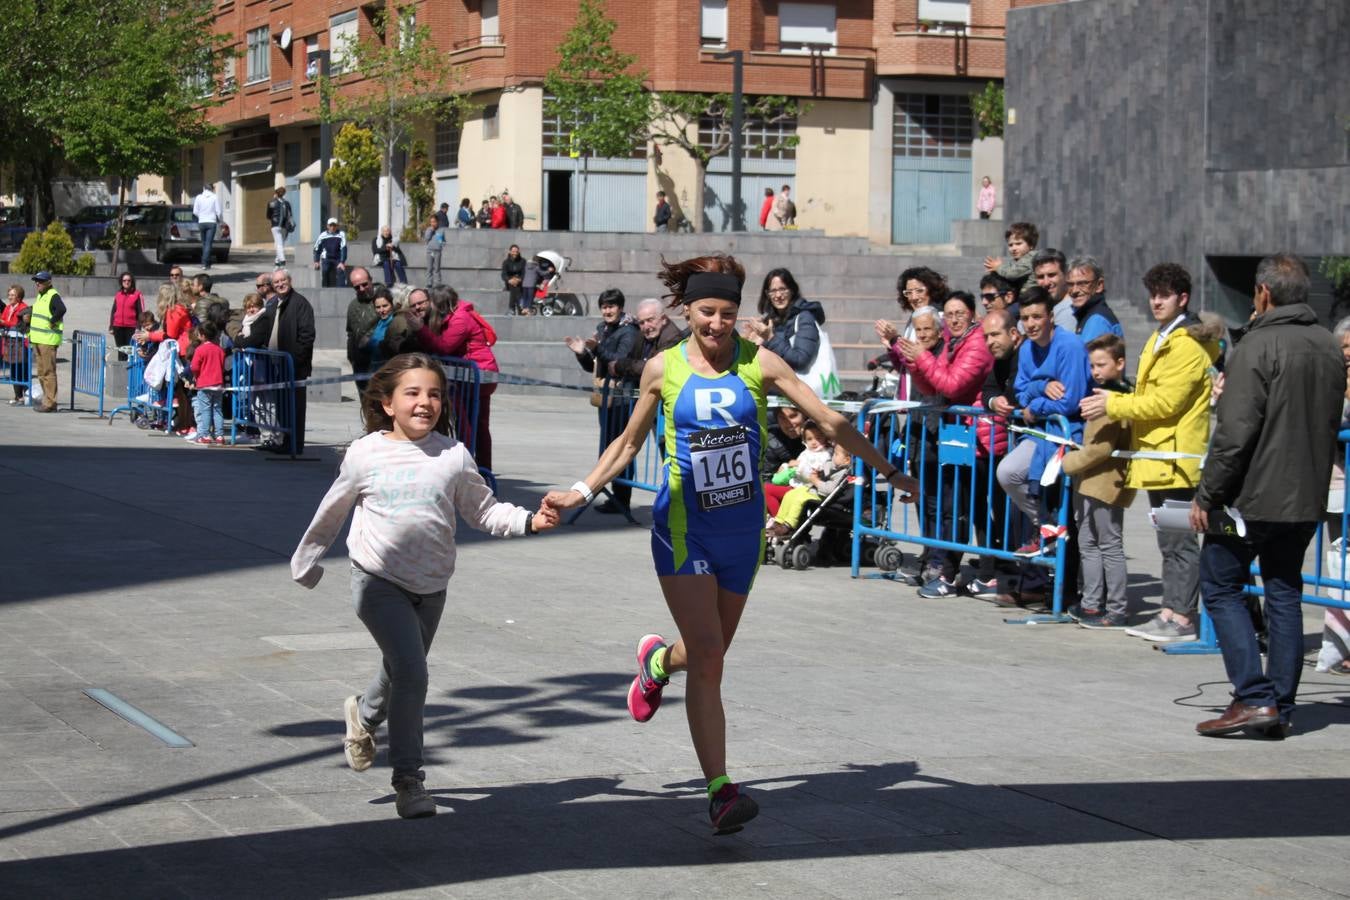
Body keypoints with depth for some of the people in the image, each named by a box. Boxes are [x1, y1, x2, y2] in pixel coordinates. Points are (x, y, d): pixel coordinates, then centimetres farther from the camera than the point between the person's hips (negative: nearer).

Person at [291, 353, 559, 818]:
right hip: (379, 579, -4)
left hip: (431, 584, 4)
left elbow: (484, 510, 4)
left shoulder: (453, 456, -1)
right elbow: (333, 510, 10)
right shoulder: (366, 454, -4)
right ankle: (407, 779, -4)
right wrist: (308, 557, 20)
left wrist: (529, 521, -13)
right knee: (410, 671, -16)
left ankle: (364, 715, 54)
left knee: (402, 671, 19)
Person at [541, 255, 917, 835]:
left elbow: (830, 422, 0)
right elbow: (629, 443, 13)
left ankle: (658, 661, 50)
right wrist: (581, 492, 3)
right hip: (684, 525, -2)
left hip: (742, 525, 2)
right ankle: (721, 791, -11)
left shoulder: (758, 363, -2)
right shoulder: (663, 369, -1)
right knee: (707, 657, -14)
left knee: (710, 652, 13)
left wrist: (887, 471, 2)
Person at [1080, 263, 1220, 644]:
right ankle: (1169, 613, 16)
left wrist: (1113, 405, -13)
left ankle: (1182, 619, -7)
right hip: (1158, 455, 10)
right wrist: (1113, 402, 8)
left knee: (1179, 541, -8)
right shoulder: (1160, 340, 20)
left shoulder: (1187, 346, -12)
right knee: (1169, 541, 12)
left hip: (1176, 456, -10)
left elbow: (1166, 402, -18)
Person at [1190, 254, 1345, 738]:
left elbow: (1235, 433, -20)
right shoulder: (1329, 348, 8)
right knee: (1285, 594, 13)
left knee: (1221, 587, 3)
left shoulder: (1258, 347, -16)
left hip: (1252, 496, -7)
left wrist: (1207, 495, -13)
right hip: (1307, 499, 7)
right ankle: (1281, 709, 12)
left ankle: (1255, 697, -6)